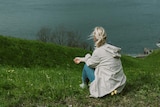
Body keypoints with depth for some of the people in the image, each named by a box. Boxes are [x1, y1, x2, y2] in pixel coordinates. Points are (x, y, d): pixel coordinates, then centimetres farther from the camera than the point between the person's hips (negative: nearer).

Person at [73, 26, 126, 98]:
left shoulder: (98, 51, -18)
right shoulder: (111, 48, 5)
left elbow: (90, 63, 1)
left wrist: (87, 56, 22)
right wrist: (81, 59, 28)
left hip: (107, 87, -7)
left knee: (86, 66, 10)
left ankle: (84, 84, 35)